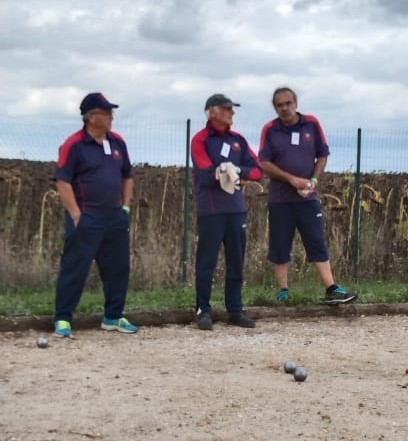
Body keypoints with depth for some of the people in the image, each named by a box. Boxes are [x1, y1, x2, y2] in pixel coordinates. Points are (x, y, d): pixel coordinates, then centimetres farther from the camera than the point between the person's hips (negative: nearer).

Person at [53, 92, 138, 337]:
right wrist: (76, 214, -17)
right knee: (74, 269, -4)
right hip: (86, 219, -7)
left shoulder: (117, 142, 9)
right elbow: (62, 181, -13)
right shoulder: (74, 145, -11)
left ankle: (113, 317, 22)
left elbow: (127, 176, 19)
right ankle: (63, 319, 3)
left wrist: (126, 207, 11)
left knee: (118, 268, 11)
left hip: (115, 218, 7)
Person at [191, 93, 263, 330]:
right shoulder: (200, 140, -2)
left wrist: (237, 171, -8)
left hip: (237, 208, 5)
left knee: (236, 261, 8)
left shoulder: (238, 140, 14)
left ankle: (235, 309, 15)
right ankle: (203, 310, 4)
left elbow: (257, 170, 7)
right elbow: (207, 174, -15)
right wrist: (227, 173, -8)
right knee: (207, 261, -3)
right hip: (211, 210, -5)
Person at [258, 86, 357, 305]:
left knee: (318, 243, -2)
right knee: (280, 246, 3)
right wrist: (292, 179, -16)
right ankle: (283, 292, 12)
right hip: (280, 199, -1)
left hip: (308, 197, 1)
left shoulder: (312, 124, 0)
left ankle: (332, 290, -4)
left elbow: (322, 155, 6)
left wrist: (314, 179, -10)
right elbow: (264, 164, -7)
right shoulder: (270, 129, -4)